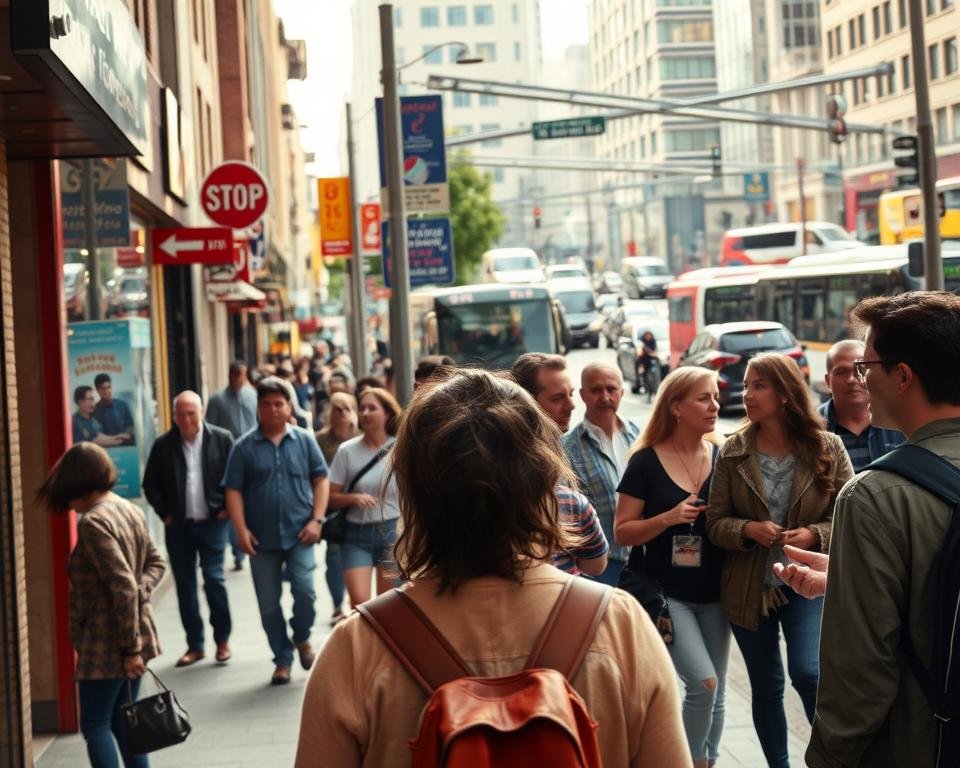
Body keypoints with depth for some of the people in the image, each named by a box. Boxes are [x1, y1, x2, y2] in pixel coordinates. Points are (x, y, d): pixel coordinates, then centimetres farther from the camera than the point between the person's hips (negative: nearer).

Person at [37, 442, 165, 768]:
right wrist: (141, 592, -2)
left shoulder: (93, 522, -20)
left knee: (95, 725, 2)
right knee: (123, 720, 16)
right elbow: (155, 562, 17)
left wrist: (129, 648, -20)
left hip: (106, 645, -8)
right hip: (136, 635, 9)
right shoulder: (128, 509, 8)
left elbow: (123, 587, -24)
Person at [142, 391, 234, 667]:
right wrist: (164, 513, 1)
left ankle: (222, 639, 12)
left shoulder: (221, 439, -5)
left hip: (212, 523, -2)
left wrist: (227, 508, -4)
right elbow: (150, 484, 7)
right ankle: (194, 645, 16)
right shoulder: (163, 445, 0)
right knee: (185, 586, 7)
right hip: (178, 526, 3)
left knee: (213, 580, -6)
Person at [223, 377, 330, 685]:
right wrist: (241, 530, -10)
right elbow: (234, 490, -1)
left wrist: (316, 520, -5)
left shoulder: (304, 440, 3)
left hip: (299, 533, -1)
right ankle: (283, 659, 22)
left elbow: (321, 480, 4)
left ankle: (302, 637, 16)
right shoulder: (244, 447, 0)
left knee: (305, 590, -14)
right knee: (268, 604, 6)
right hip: (262, 538, 1)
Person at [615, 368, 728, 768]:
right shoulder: (646, 462, -8)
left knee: (714, 694, 10)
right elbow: (622, 532, -6)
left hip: (713, 593, 4)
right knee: (703, 683, -15)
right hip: (665, 592, -4)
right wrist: (669, 517, -20)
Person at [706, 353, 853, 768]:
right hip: (748, 588, 3)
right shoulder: (732, 452, -2)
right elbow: (715, 523, 0)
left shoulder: (827, 448, -6)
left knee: (807, 673, -20)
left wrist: (814, 535, -19)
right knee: (766, 688, 12)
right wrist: (749, 530, -19)